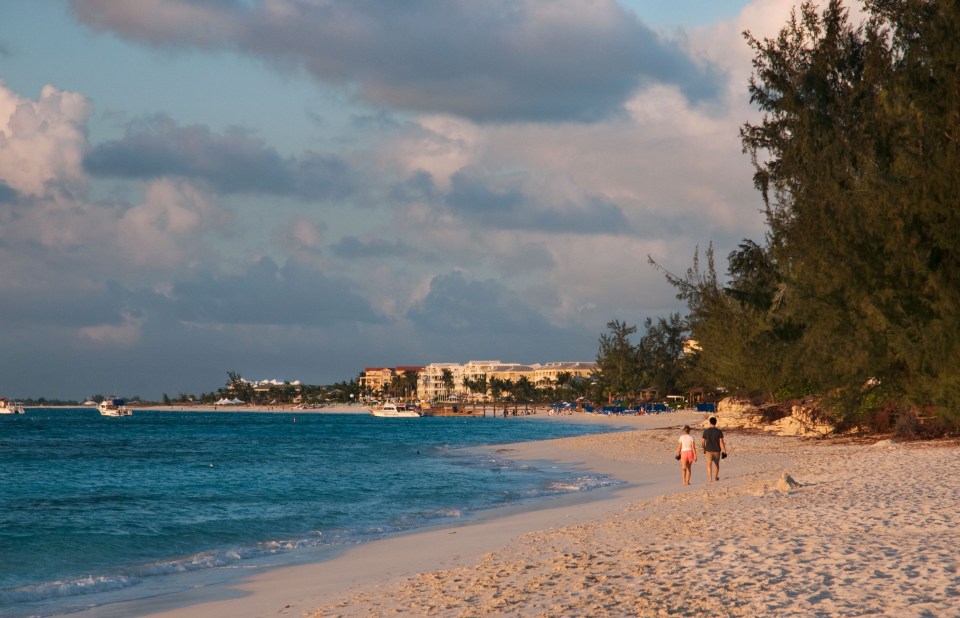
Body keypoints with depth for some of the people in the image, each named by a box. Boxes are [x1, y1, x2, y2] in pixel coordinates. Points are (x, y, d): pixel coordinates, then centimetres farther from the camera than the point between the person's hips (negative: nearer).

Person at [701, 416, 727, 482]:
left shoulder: (706, 431, -6)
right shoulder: (719, 431, -8)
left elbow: (702, 442, -1)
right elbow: (721, 442, -13)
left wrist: (704, 449, 17)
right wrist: (724, 451, -9)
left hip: (708, 450, -1)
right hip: (717, 450, 1)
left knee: (709, 465, 1)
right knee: (716, 464, 22)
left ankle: (710, 479, -15)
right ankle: (716, 477, 36)